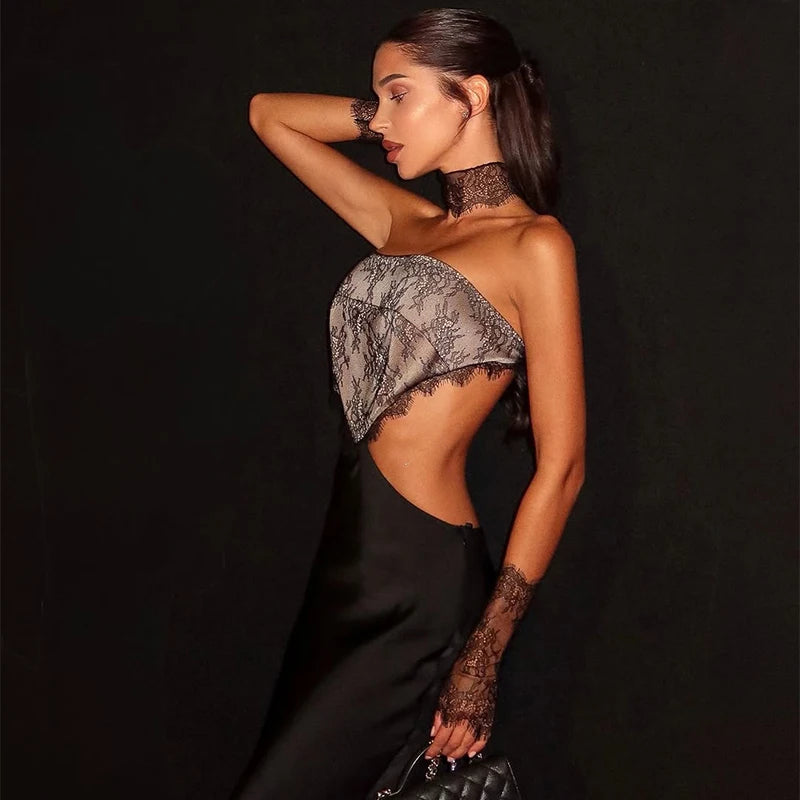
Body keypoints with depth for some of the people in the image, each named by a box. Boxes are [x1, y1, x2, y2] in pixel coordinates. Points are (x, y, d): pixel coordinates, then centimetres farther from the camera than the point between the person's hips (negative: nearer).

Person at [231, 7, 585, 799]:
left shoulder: (534, 244, -8)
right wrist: (392, 115, 11)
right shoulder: (407, 223, 12)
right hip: (348, 562, 7)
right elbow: (268, 113, 25)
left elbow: (559, 466, -11)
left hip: (421, 581, -7)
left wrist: (485, 657, -12)